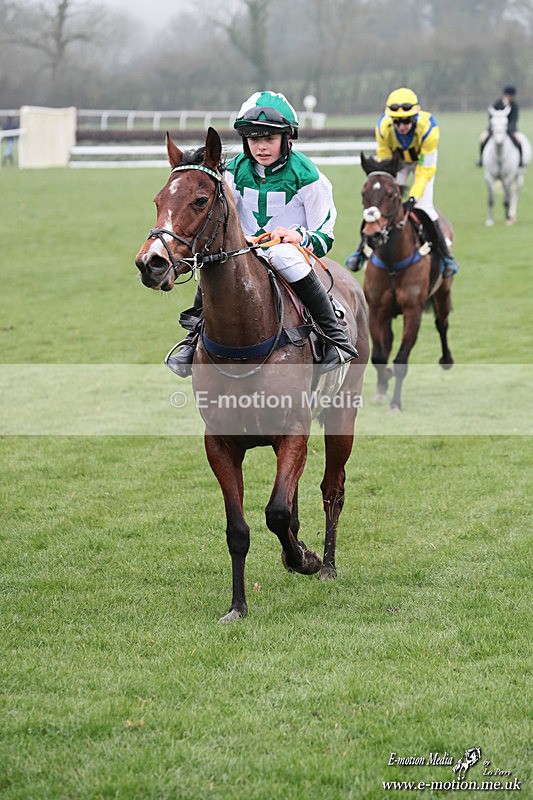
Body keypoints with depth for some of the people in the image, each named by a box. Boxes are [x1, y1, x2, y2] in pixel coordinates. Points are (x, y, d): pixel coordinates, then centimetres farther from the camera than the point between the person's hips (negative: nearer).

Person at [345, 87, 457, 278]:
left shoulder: (428, 128, -38)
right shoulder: (383, 127, -32)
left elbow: (426, 169, -30)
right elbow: (384, 162, -18)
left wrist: (413, 197, -36)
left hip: (422, 161, -2)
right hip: (396, 161, 2)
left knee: (423, 206, -16)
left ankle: (446, 256, -3)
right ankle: (361, 251, 11)